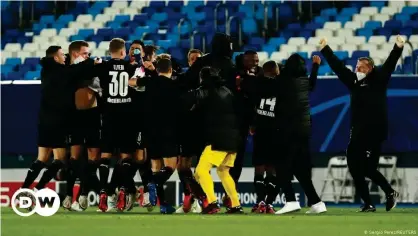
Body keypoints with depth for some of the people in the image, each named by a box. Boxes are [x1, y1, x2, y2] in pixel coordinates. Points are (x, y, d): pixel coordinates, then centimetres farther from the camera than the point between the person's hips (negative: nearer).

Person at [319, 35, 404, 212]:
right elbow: (337, 66, 18)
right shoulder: (354, 81, 11)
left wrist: (398, 48, -26)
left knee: (368, 169, -9)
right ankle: (368, 203, 14)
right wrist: (325, 49, 20)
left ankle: (390, 193, 9)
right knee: (355, 168, 8)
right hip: (357, 134, 7)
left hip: (374, 133, -7)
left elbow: (389, 65, -13)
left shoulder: (378, 80, -1)